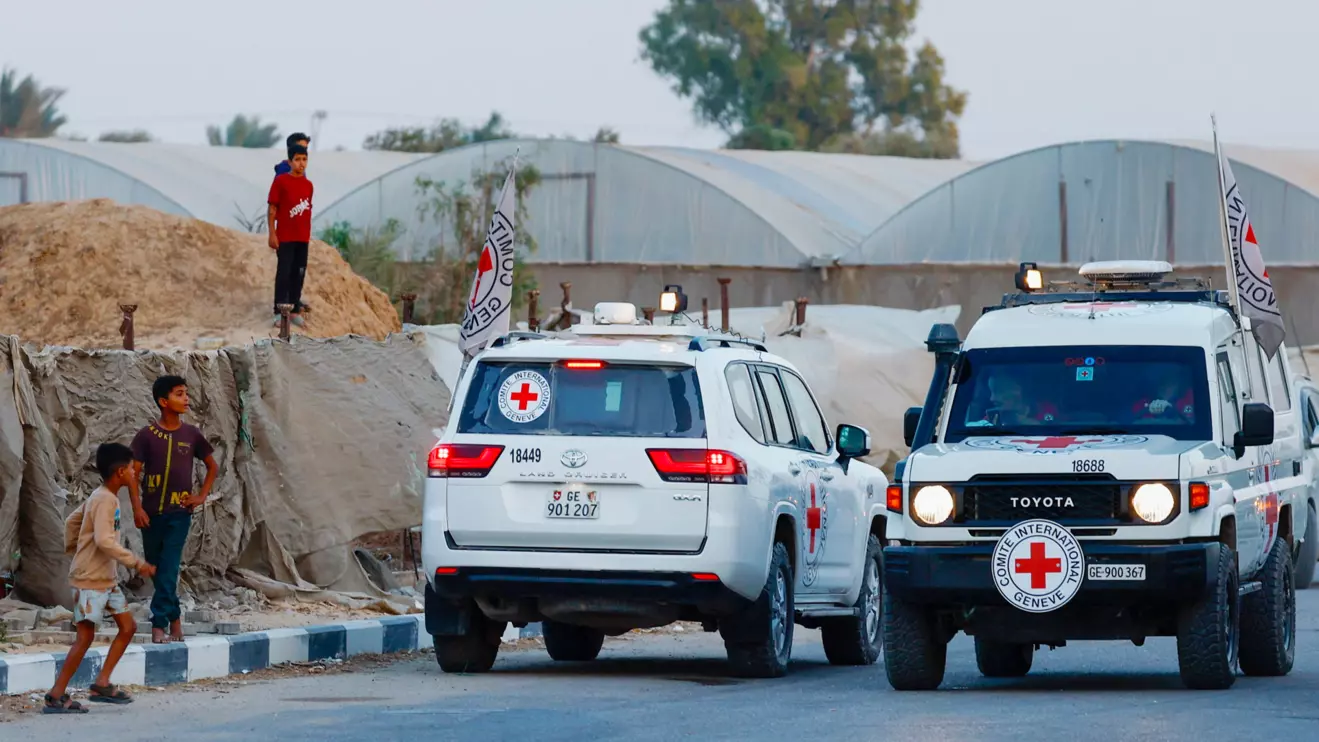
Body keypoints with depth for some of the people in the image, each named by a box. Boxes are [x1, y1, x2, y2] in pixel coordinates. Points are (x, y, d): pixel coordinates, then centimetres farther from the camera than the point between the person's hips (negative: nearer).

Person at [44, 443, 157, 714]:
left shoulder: (102, 497, 11)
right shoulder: (104, 501, -19)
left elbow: (72, 521, 21)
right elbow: (105, 541, -29)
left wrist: (72, 548, 27)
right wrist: (136, 563, -25)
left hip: (106, 579, 10)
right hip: (89, 579, -10)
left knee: (128, 626, 9)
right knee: (85, 636, -11)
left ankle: (101, 684, 11)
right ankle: (55, 697, -8)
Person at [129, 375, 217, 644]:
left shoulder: (191, 435, 4)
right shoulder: (146, 436, -2)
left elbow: (212, 466, 18)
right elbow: (134, 473, -2)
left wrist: (202, 496, 7)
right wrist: (137, 508, -12)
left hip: (179, 513, 0)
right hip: (152, 513, 0)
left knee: (168, 570, -11)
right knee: (157, 571, 7)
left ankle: (159, 626, -13)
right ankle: (175, 618, 21)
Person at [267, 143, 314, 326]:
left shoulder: (308, 184, 9)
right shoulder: (281, 181, -7)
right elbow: (272, 209, -7)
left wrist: (308, 234, 15)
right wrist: (272, 234, -12)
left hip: (302, 238, 5)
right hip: (285, 237, -5)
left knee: (299, 274, 8)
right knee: (284, 273, -5)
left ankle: (295, 309, 16)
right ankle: (279, 311, -1)